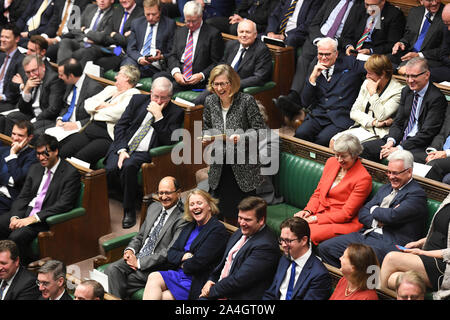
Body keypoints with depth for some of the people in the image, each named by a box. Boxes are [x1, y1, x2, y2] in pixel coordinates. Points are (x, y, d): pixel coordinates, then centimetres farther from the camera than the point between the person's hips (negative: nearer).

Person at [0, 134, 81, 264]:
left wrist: (33, 218, -21)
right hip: (25, 213, 7)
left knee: (16, 237, -30)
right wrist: (15, 217, -9)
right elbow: (23, 197, 12)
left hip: (45, 219, -7)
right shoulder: (35, 168, 15)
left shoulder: (70, 173, -8)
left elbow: (64, 205, -16)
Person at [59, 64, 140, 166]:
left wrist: (97, 108, 1)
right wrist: (105, 105, -3)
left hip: (108, 136, -7)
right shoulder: (110, 89, 24)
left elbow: (116, 114, -17)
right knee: (62, 152, -14)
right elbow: (88, 104, 16)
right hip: (91, 129, 8)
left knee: (80, 157, -28)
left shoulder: (133, 94, -1)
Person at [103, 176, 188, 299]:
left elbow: (170, 252, -17)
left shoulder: (183, 219, -11)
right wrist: (130, 250, -1)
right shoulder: (154, 207, 15)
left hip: (156, 267, -7)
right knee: (112, 269, -20)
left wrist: (139, 262, -16)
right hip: (136, 258, 7)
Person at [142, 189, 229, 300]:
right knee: (153, 278, -21)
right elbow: (171, 254, 14)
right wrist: (183, 256, -7)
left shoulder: (218, 229, -8)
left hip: (196, 282, -7)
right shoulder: (189, 227, 19)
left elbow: (199, 262, -16)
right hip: (178, 274, 7)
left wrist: (183, 265, 2)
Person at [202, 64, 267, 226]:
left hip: (244, 168, -4)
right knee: (226, 212, 11)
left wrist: (242, 137, -26)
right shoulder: (210, 101, 3)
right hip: (220, 167, 4)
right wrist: (206, 137, -4)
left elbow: (261, 131, -10)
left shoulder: (246, 100, -12)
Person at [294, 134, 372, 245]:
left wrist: (316, 218, -17)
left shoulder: (363, 178, -11)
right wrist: (308, 211, -3)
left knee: (309, 235, -34)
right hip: (319, 213, 6)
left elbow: (346, 213, -12)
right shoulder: (331, 162, 10)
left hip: (345, 223, -6)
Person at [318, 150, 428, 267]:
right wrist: (377, 222, -8)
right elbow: (362, 213, 13)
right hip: (365, 234, 9)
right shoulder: (385, 188, 21)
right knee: (324, 247, -3)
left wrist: (374, 209, 2)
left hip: (389, 243, -8)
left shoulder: (417, 194, -5)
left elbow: (392, 216, -19)